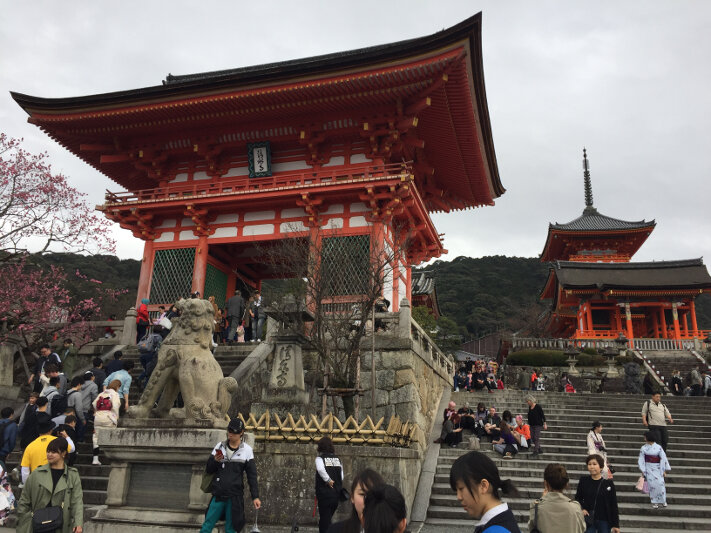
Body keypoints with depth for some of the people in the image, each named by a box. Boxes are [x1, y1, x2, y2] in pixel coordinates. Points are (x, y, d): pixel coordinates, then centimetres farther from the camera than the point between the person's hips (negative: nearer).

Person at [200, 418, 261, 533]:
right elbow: (208, 470, 7)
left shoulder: (247, 450, -1)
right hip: (218, 495, 2)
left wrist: (255, 497, -5)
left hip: (235, 497, -2)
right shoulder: (219, 446, 4)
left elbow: (252, 475, 1)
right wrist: (215, 460, -14)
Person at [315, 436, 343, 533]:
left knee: (324, 519, 3)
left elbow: (320, 469, -28)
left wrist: (328, 480, -17)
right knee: (328, 519, 20)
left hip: (325, 493, -5)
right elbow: (342, 476, 6)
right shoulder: (337, 459, 8)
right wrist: (338, 487, 13)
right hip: (336, 494, 5)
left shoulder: (320, 458, -7)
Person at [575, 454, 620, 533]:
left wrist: (616, 525, -2)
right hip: (589, 520, 1)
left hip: (604, 521, -1)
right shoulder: (583, 481, 0)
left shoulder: (608, 483, -3)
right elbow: (578, 498, 11)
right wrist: (582, 509, -9)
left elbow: (614, 505, -1)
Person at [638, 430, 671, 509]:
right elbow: (641, 460, 2)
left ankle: (663, 501, 13)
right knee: (652, 484, -5)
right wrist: (642, 471, -3)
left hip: (658, 468, -1)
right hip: (649, 468, 1)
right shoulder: (643, 448, 1)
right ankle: (654, 502, 5)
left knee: (660, 483, -8)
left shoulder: (658, 447, -4)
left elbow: (663, 458, -3)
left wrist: (664, 470, -5)